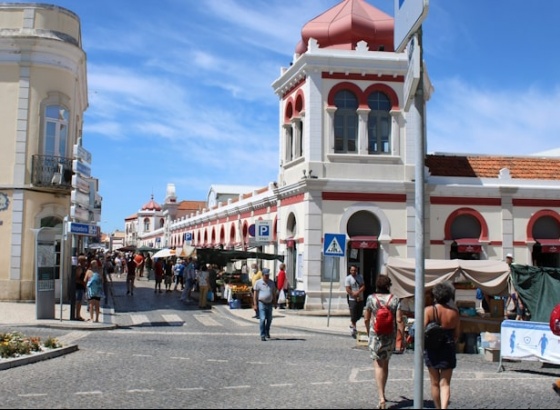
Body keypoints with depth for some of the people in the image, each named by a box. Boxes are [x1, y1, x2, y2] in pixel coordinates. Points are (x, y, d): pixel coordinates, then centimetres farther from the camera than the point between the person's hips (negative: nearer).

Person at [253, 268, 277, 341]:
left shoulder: (271, 283, 8)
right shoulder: (258, 282, -5)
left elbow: (274, 293, 15)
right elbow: (255, 294, -5)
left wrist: (275, 303, 11)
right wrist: (255, 304, -10)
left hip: (269, 303, 5)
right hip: (261, 303, -4)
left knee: (269, 319, 13)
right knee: (262, 319, -12)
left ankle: (267, 332, 35)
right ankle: (262, 335, -7)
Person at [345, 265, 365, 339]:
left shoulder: (360, 277, 8)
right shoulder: (348, 278, -6)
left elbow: (363, 287, 0)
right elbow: (348, 290, -11)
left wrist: (358, 292, -18)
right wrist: (356, 296, -11)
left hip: (361, 299, 5)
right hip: (352, 300, -5)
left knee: (359, 315, 11)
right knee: (353, 315, -5)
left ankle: (352, 324, 36)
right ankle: (353, 329, 7)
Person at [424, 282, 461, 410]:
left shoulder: (428, 310, -10)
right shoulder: (454, 312, -2)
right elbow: (457, 334, 5)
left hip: (432, 350, -1)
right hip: (448, 350, 1)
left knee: (435, 383, 13)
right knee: (445, 383, 3)